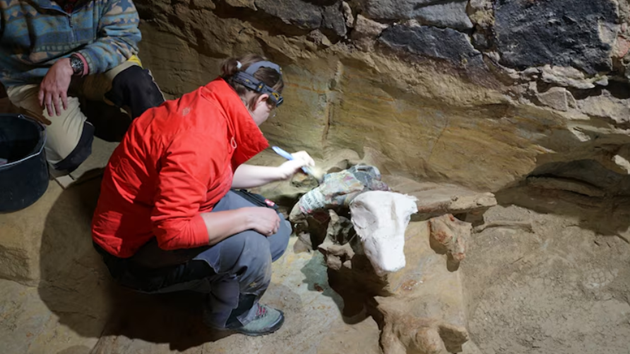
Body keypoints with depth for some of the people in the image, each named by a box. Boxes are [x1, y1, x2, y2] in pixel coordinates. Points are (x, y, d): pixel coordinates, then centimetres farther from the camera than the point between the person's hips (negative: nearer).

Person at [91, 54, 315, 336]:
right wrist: (247, 216, -28)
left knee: (276, 231, 0)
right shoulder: (200, 142, -35)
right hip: (134, 251, -9)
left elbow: (224, 173, 11)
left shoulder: (209, 105, -5)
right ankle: (233, 314, 4)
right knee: (248, 246, -26)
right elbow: (172, 230, -36)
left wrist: (279, 172, 14)